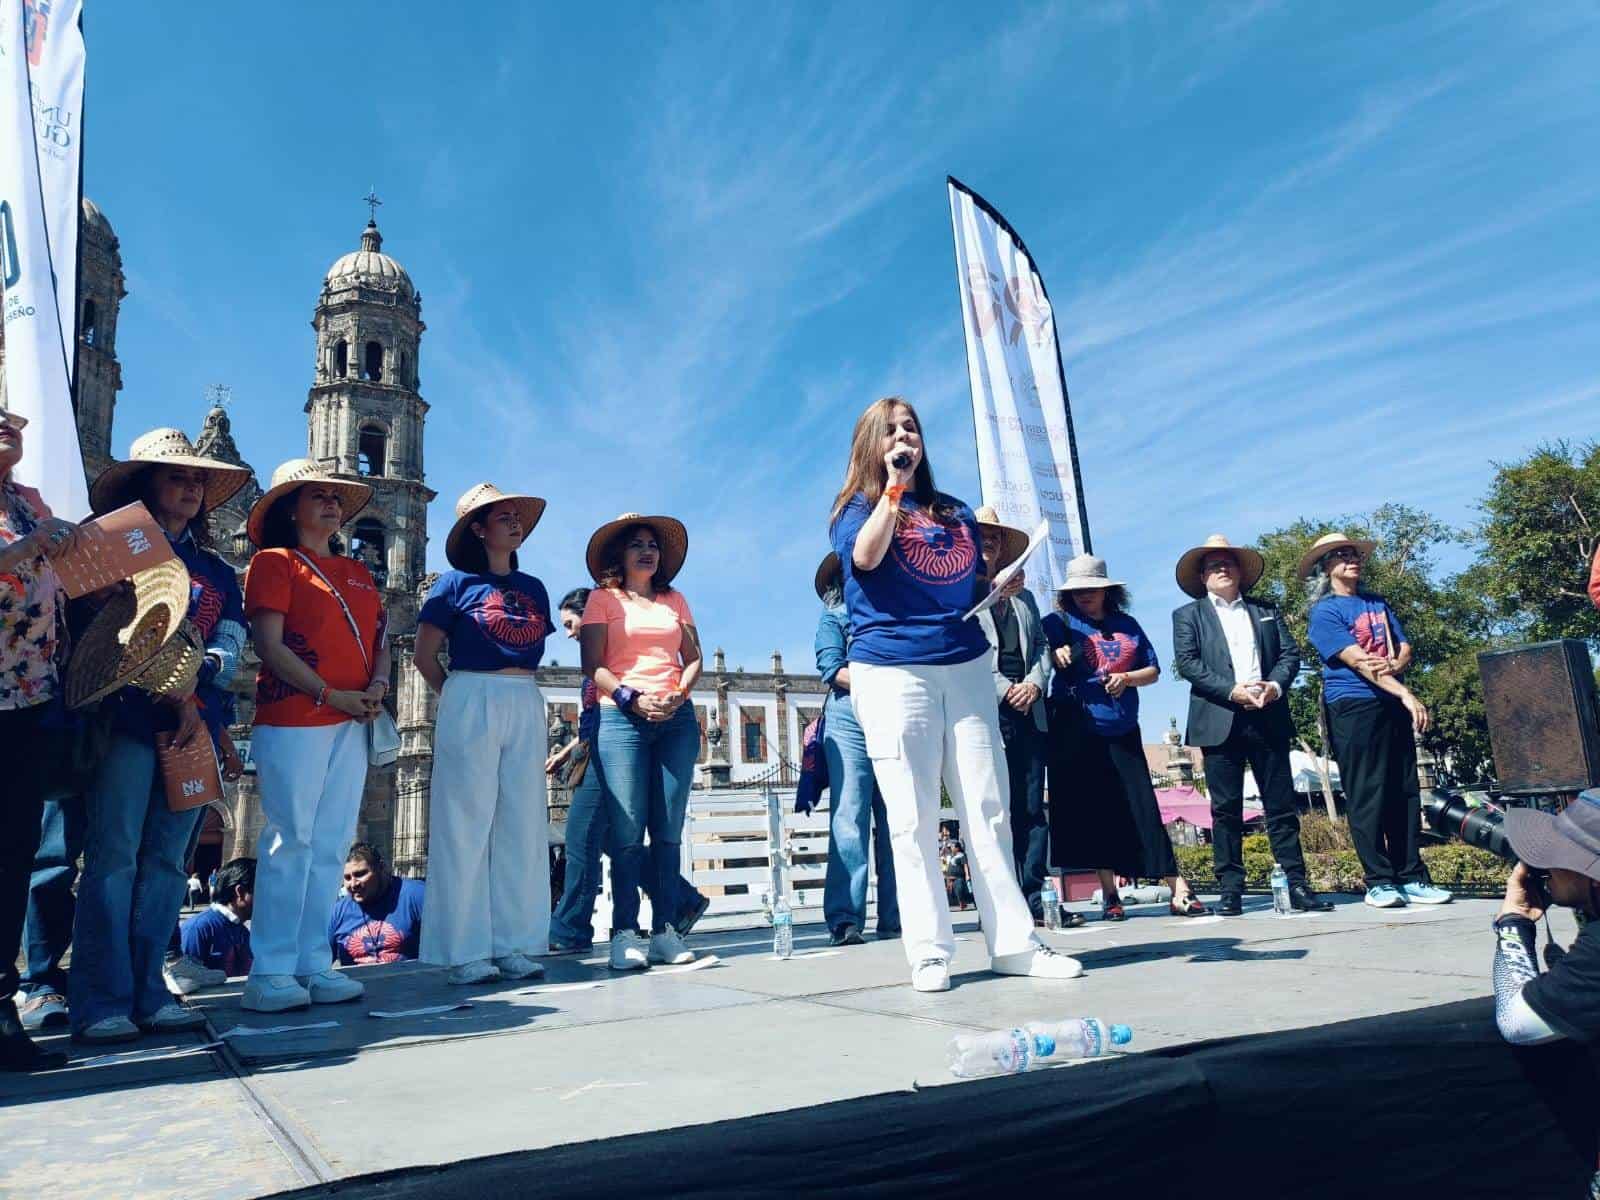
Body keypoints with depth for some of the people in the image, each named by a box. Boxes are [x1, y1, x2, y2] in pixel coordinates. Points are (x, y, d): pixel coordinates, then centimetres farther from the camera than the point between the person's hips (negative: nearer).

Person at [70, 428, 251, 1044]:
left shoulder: (217, 569, 21)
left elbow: (231, 641, 9)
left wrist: (198, 684, -10)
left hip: (197, 724, 4)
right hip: (129, 716, -4)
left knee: (167, 860, 4)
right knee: (113, 855, -6)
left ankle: (148, 992, 9)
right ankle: (100, 1001, -1)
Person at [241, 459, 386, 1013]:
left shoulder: (356, 571, 21)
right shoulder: (274, 562, 2)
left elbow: (380, 638, 16)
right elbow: (270, 645, -8)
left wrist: (377, 685, -4)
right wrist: (330, 694, -12)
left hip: (351, 723, 6)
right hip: (293, 719, -6)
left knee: (330, 844, 6)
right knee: (291, 841, -7)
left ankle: (314, 965, 12)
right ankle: (270, 972, 0)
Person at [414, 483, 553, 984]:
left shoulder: (533, 588, 14)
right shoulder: (457, 582, 0)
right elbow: (424, 655, 0)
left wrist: (519, 691, 9)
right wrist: (459, 699, 5)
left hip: (527, 708, 5)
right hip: (471, 704, -5)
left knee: (522, 825, 4)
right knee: (467, 824, -2)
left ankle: (514, 943, 11)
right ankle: (465, 950, 4)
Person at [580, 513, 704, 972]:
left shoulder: (675, 600, 18)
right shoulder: (603, 598, 8)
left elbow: (694, 658, 13)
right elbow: (592, 666, -1)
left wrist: (678, 694, -6)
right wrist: (632, 698, -14)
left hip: (677, 718, 3)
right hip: (621, 717, -3)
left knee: (668, 829, 0)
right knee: (628, 828, -8)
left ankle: (665, 930, 3)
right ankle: (624, 933, -4)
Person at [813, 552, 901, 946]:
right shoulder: (833, 618, 13)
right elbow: (832, 669, -1)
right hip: (850, 722, -3)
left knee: (896, 822, 0)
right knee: (849, 820, -9)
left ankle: (894, 917, 4)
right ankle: (844, 919, -10)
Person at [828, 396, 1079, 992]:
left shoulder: (956, 512, 21)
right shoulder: (858, 507, 8)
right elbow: (865, 557, -15)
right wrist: (894, 485, -13)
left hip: (967, 669, 4)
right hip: (892, 673, -4)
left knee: (988, 812, 2)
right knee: (913, 819, -3)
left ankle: (1013, 942, 8)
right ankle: (928, 952, 4)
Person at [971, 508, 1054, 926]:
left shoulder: (1022, 595, 24)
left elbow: (1041, 643, 18)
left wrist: (1035, 682, -1)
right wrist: (1004, 690, -10)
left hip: (1029, 711, 5)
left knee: (1033, 808, 2)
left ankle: (1035, 899, 4)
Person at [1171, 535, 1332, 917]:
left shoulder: (1265, 611, 20)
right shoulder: (1188, 615, 10)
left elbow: (1291, 653, 11)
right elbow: (1187, 663, -3)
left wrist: (1275, 685, -9)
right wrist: (1233, 691, -13)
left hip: (1268, 718, 3)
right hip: (1220, 722, -2)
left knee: (1282, 805, 3)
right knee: (1226, 809, -1)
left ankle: (1297, 885, 6)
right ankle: (1230, 889, 3)